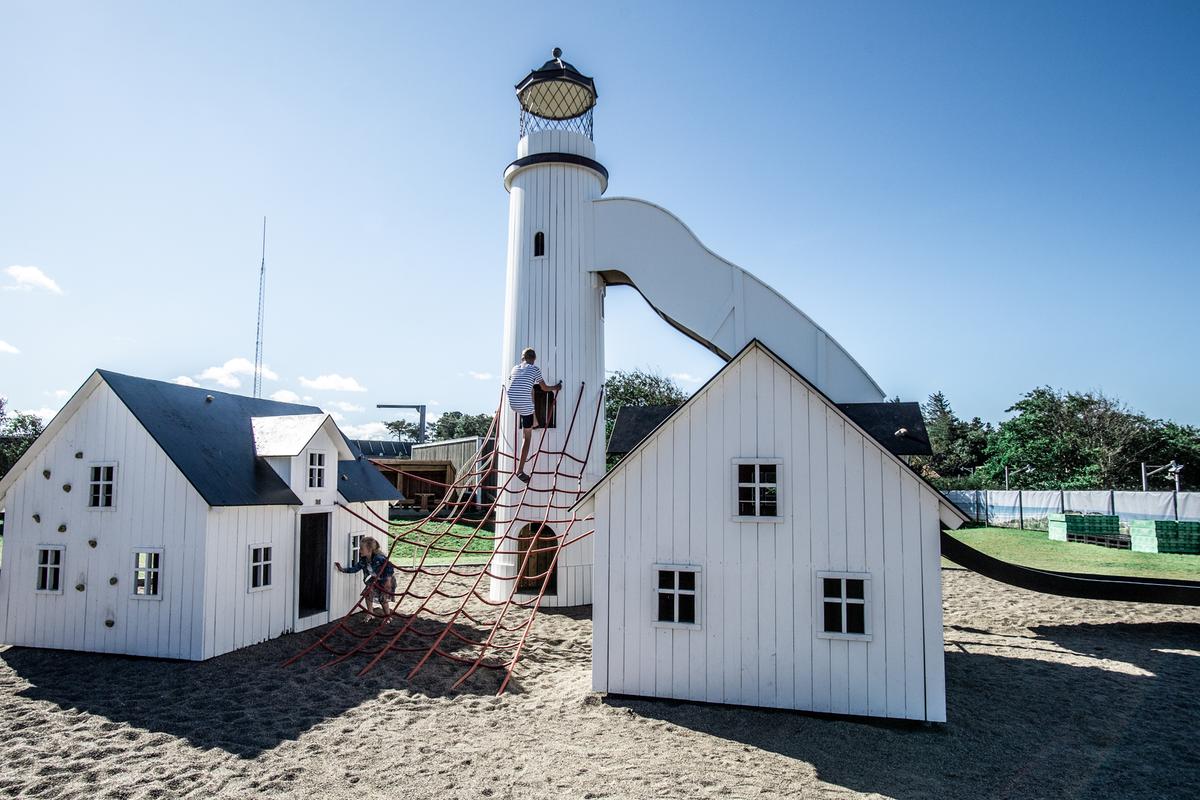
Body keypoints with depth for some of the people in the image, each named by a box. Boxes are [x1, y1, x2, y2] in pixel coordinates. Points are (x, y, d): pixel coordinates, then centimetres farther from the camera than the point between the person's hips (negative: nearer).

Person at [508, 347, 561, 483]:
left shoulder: (515, 368, 15)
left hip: (512, 404, 5)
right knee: (527, 437, 4)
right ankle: (520, 470, 0)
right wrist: (556, 388, 31)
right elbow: (544, 388, 10)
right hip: (525, 405, -5)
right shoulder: (535, 369, 3)